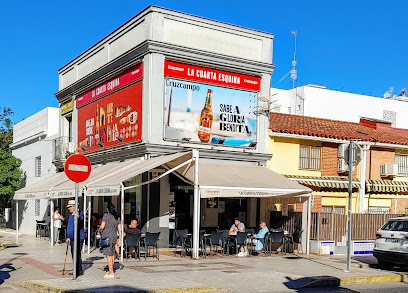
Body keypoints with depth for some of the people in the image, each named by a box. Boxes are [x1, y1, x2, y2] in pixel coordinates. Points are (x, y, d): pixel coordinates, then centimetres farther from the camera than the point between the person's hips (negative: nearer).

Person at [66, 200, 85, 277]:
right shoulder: (71, 215, 17)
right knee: (74, 255, 15)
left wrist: (78, 217, -58)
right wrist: (68, 237, 24)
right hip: (72, 238, 10)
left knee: (76, 255, -9)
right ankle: (79, 271, 24)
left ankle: (78, 271, -3)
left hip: (78, 238, -10)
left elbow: (81, 218, -35)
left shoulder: (80, 213, -11)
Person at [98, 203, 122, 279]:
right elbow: (120, 230, 12)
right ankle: (111, 271, 25)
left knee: (109, 255, -5)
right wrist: (120, 240, 16)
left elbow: (102, 227, -12)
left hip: (107, 237, -7)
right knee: (112, 254, 15)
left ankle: (111, 273, -5)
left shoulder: (106, 215, -7)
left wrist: (99, 231, 9)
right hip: (114, 237, 7)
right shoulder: (116, 217, 13)